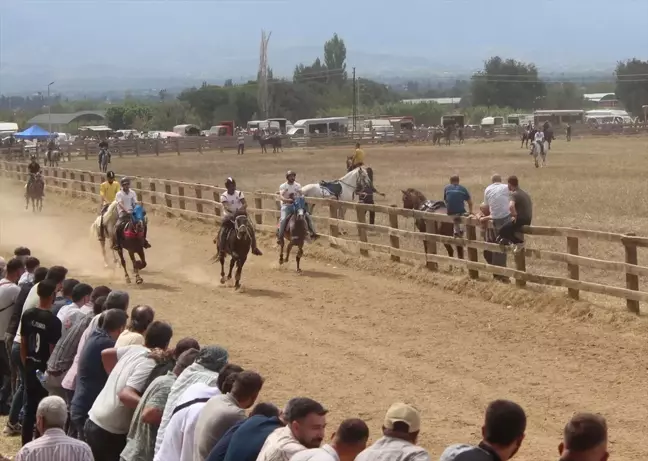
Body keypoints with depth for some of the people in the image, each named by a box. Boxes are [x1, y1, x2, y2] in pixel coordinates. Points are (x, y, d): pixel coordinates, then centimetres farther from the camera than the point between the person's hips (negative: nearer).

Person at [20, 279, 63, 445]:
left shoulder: (27, 315, -1)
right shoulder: (53, 321, -20)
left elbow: (23, 343, 7)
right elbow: (53, 351, -17)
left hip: (31, 368, 6)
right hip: (46, 371, -6)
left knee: (30, 408, 15)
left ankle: (26, 446, 23)